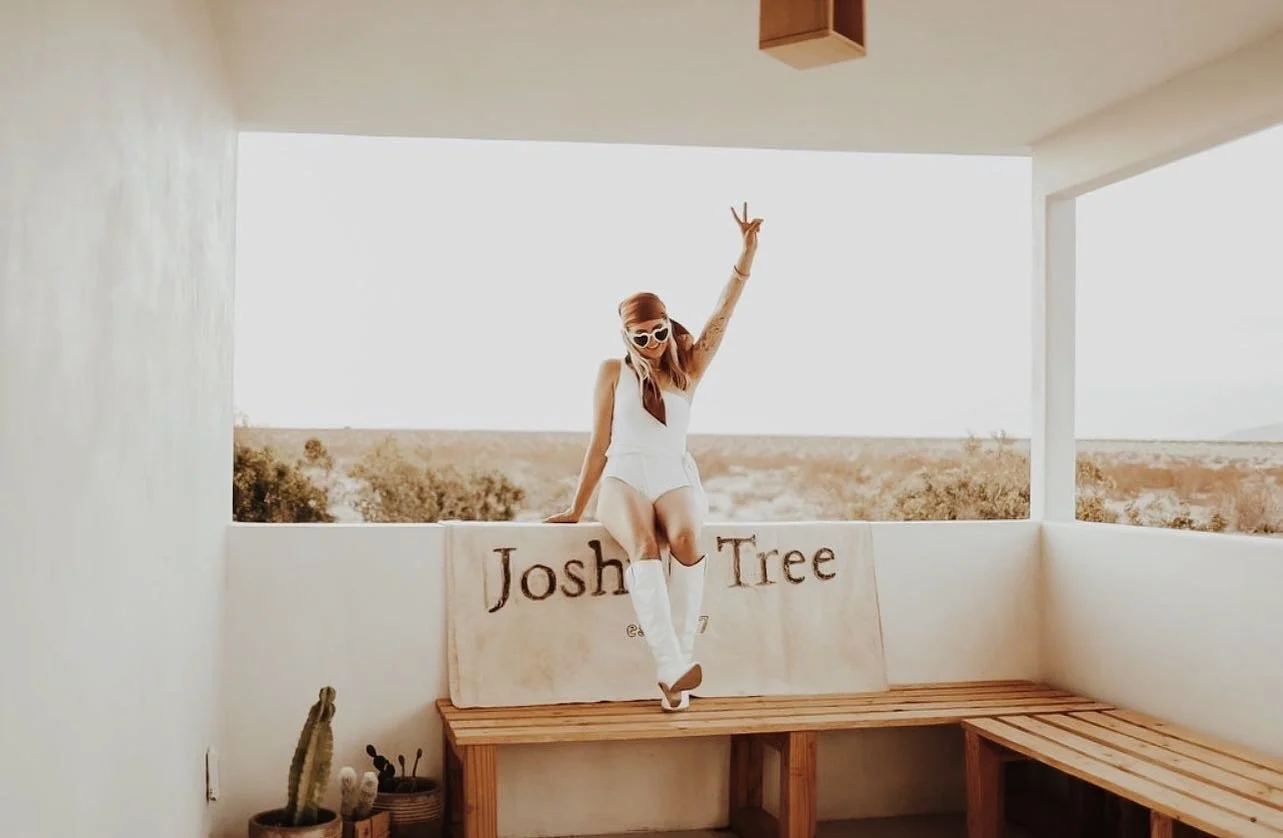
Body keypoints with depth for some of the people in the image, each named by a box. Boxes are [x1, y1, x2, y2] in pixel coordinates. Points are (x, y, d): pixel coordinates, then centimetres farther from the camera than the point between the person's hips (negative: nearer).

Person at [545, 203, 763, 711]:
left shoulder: (687, 370, 12)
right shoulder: (613, 372, 9)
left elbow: (722, 316, 3)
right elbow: (600, 443, 10)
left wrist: (747, 253, -6)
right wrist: (576, 509, 9)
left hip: (675, 478, 1)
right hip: (624, 479, -1)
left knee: (686, 541, -34)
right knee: (643, 546, -36)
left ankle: (674, 671, -34)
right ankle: (672, 666, -48)